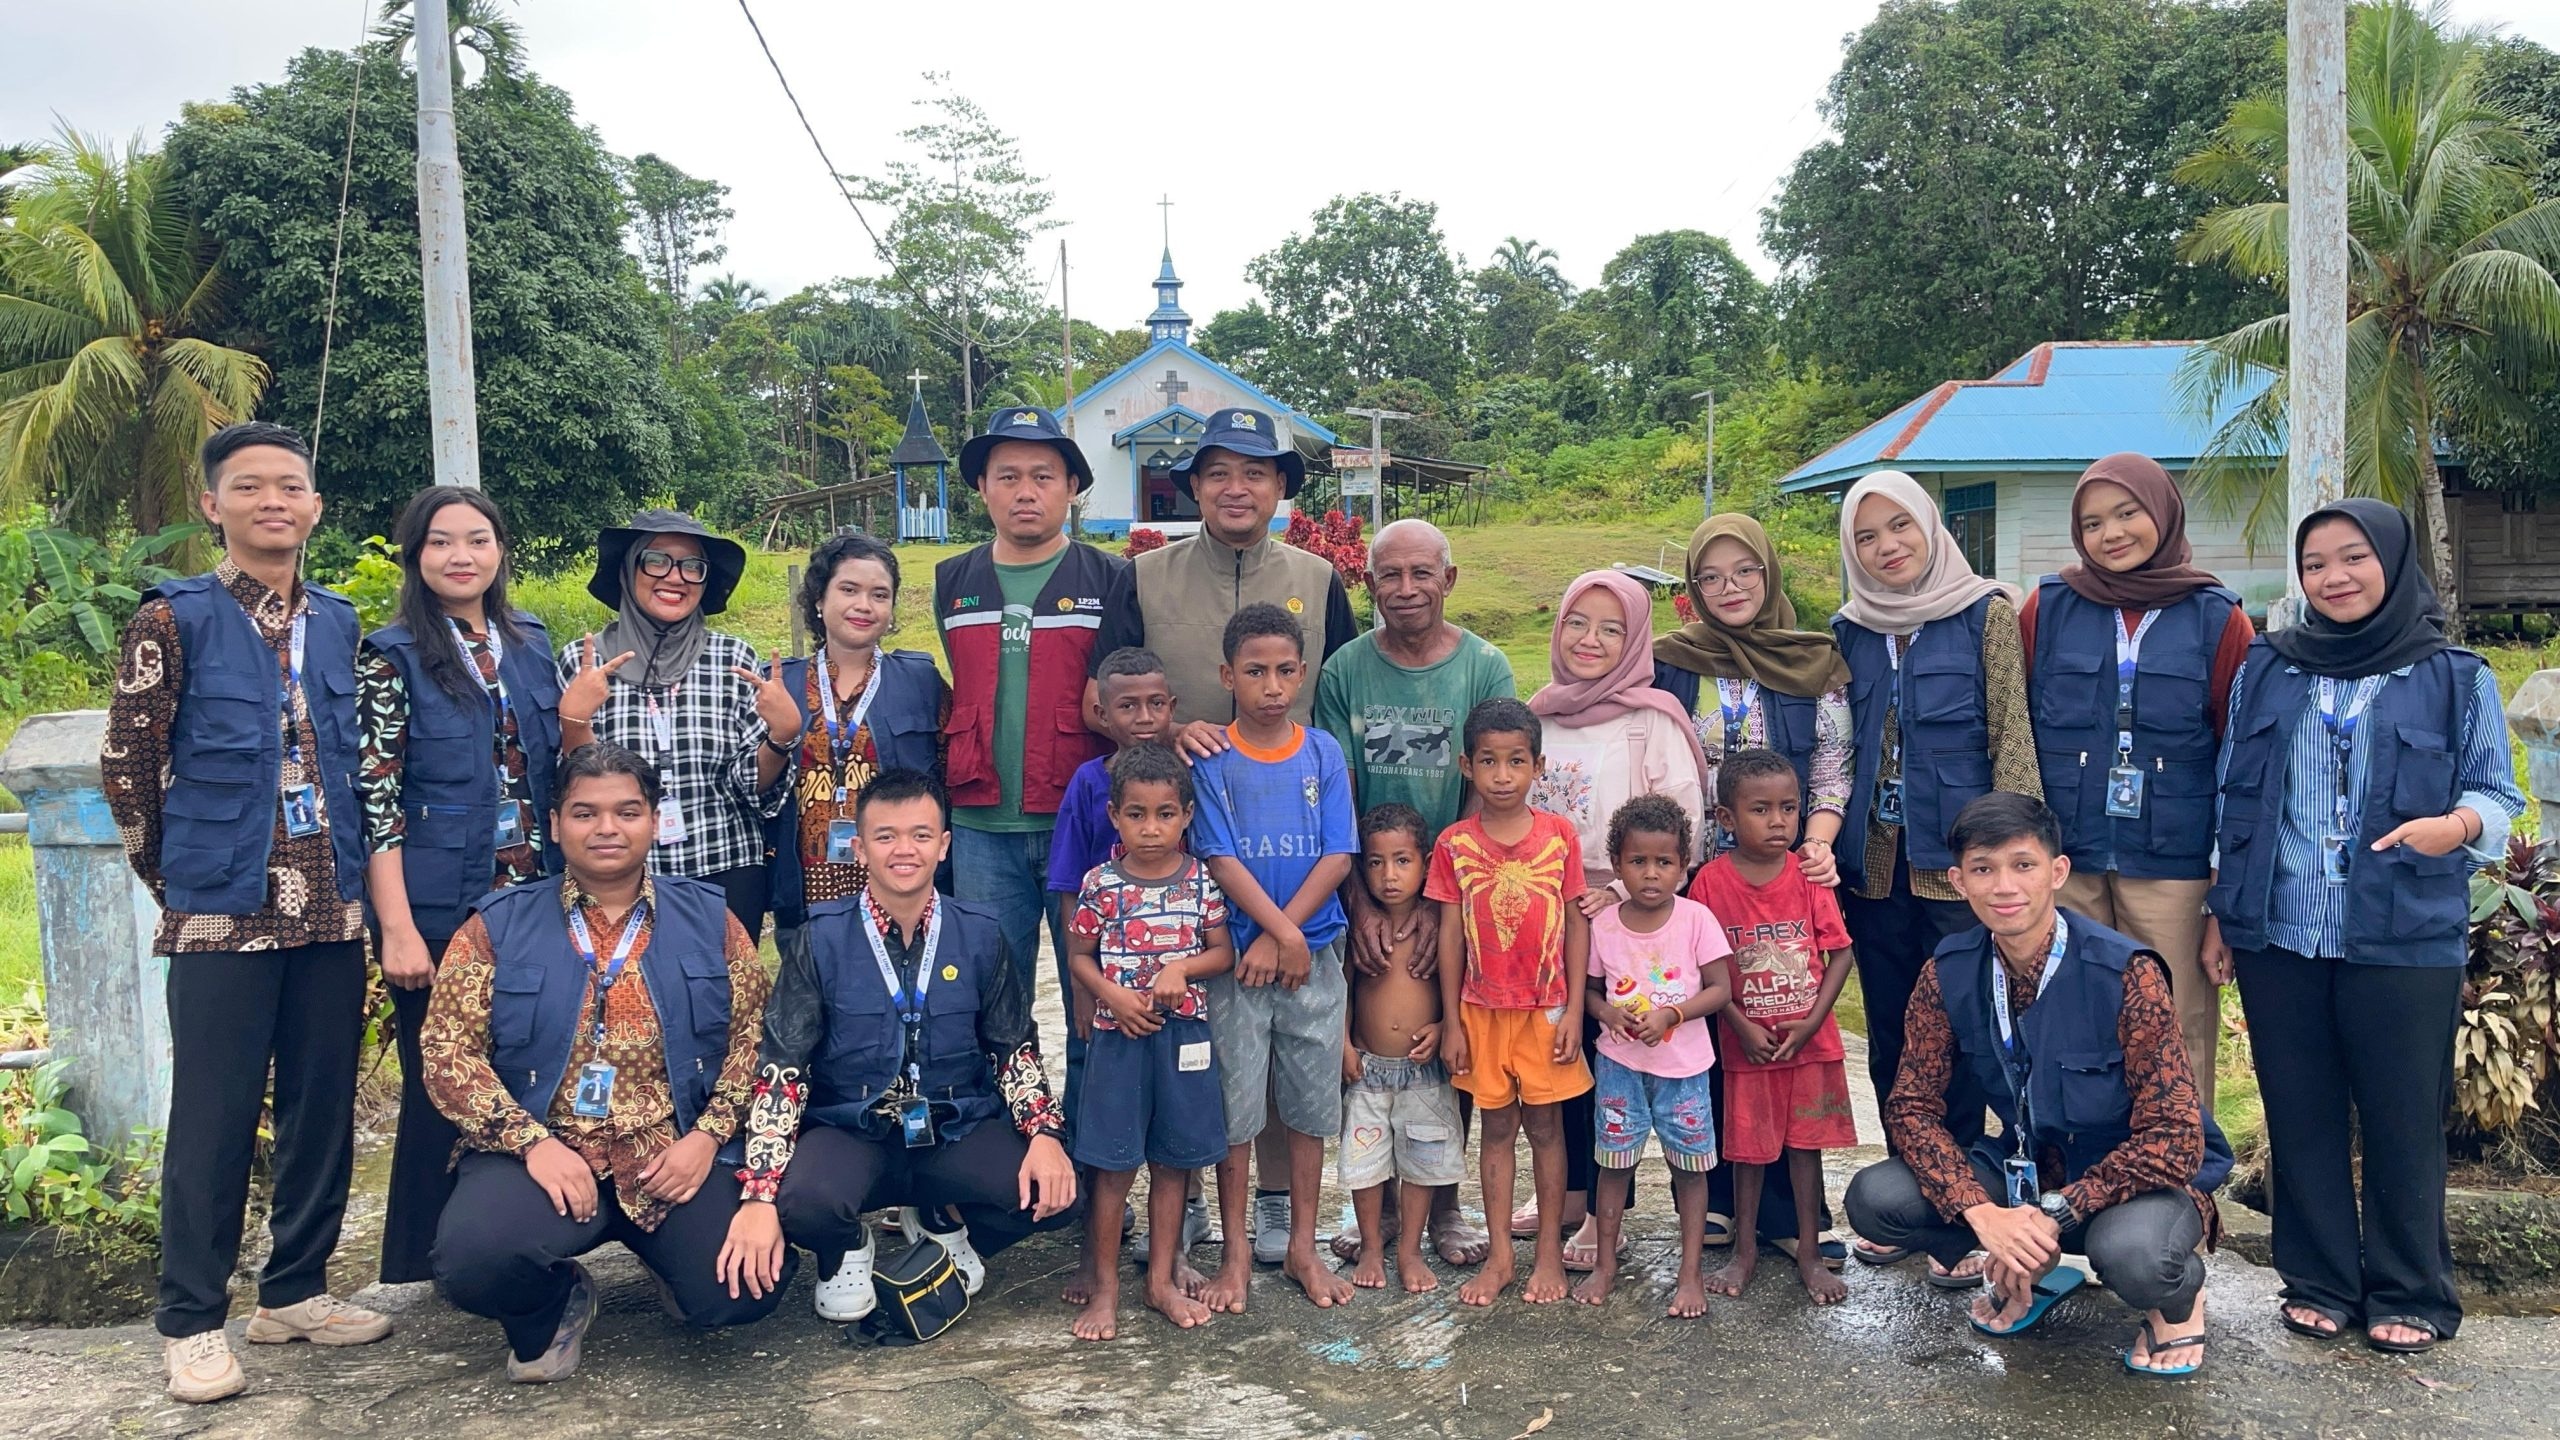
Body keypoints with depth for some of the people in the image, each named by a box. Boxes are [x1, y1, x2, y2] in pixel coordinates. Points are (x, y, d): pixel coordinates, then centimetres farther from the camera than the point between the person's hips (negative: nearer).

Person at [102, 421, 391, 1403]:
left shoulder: (339, 624, 10)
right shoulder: (174, 621, -4)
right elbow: (127, 765, -1)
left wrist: (353, 873, 13)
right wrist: (174, 877, 5)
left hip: (331, 911, 5)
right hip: (221, 915, -4)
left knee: (325, 1105, 10)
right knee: (214, 1118, 1)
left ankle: (295, 1291, 26)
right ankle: (191, 1322, 15)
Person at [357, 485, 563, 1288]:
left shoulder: (532, 644, 9)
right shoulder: (393, 656, -5)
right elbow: (375, 801, -10)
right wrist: (398, 927, -14)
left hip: (531, 899, 5)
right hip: (439, 908, -4)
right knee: (441, 1086, 4)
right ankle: (420, 1268, 19)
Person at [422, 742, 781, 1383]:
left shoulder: (710, 919, 9)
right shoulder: (498, 927, 6)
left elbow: (753, 1035, 6)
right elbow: (447, 1049, -1)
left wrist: (707, 1137, -9)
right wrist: (532, 1143, -14)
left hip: (678, 1155, 1)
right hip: (540, 1154, 0)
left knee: (742, 1292, -22)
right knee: (472, 1259, -31)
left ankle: (670, 1257, 17)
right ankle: (553, 1308, 7)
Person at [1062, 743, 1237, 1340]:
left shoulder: (1201, 881, -1)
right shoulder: (1101, 884, -5)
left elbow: (1223, 951, 4)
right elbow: (1079, 956, 2)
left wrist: (1183, 967, -15)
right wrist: (1113, 996, -14)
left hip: (1184, 1033, 2)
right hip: (1119, 1035, -2)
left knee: (1173, 1161, 11)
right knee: (1113, 1165, 2)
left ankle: (1163, 1279, 25)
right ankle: (1103, 1286, 15)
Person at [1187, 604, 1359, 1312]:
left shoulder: (1324, 753, 2)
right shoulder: (1211, 759, -4)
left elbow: (1338, 858, -3)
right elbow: (1222, 860, -9)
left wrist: (1278, 940, -11)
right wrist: (1285, 932, -15)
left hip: (1315, 958, 2)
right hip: (1238, 957, -2)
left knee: (1311, 1105, 9)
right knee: (1236, 1107, 4)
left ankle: (1303, 1247, 23)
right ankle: (1236, 1253, 18)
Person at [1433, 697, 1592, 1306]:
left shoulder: (1560, 834, -5)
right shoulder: (1454, 844, -4)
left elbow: (1577, 924, -1)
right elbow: (1450, 934, -1)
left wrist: (1574, 1011, -5)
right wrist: (1451, 1022, -1)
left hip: (1546, 1007, -1)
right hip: (1482, 1009, 1)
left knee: (1545, 1124, 8)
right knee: (1497, 1126, 11)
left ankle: (1550, 1252, 20)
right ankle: (1499, 1255, 20)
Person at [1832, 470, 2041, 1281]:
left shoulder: (1986, 614, -1)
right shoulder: (1850, 631, 11)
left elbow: (2011, 734, -5)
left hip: (1956, 864, -4)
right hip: (1873, 866, 5)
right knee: (1889, 1043, 11)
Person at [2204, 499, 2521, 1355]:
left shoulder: (2455, 678, 2)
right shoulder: (2265, 672, 9)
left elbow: (2498, 795, 2)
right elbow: (2234, 802, 12)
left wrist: (2457, 824, -21)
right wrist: (2220, 912, 9)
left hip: (2406, 938, -2)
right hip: (2277, 935, 3)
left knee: (2402, 1119, 4)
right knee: (2301, 1116, 9)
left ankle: (2409, 1294, 20)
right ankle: (2320, 1281, 22)